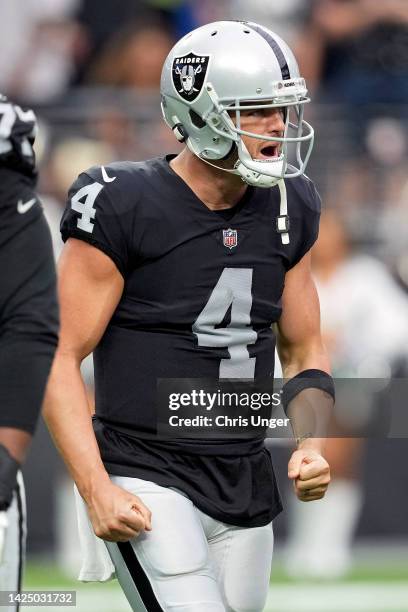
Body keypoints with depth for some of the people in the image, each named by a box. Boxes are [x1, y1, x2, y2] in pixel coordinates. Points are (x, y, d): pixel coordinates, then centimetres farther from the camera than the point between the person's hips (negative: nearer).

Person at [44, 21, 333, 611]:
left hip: (247, 487, 7)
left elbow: (304, 353, 18)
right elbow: (60, 361, -10)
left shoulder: (287, 210, 7)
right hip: (147, 483, -7)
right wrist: (98, 492, -19)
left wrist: (311, 447, -1)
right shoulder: (125, 209, -12)